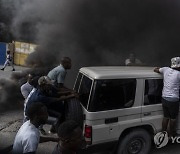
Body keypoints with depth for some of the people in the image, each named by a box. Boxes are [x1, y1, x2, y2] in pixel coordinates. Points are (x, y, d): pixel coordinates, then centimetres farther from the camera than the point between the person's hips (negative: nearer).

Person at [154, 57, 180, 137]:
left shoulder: (166, 69, -1)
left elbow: (155, 69, 14)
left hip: (164, 98, 5)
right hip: (173, 100, -5)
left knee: (166, 117, 21)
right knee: (173, 118, 17)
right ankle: (171, 134, 32)